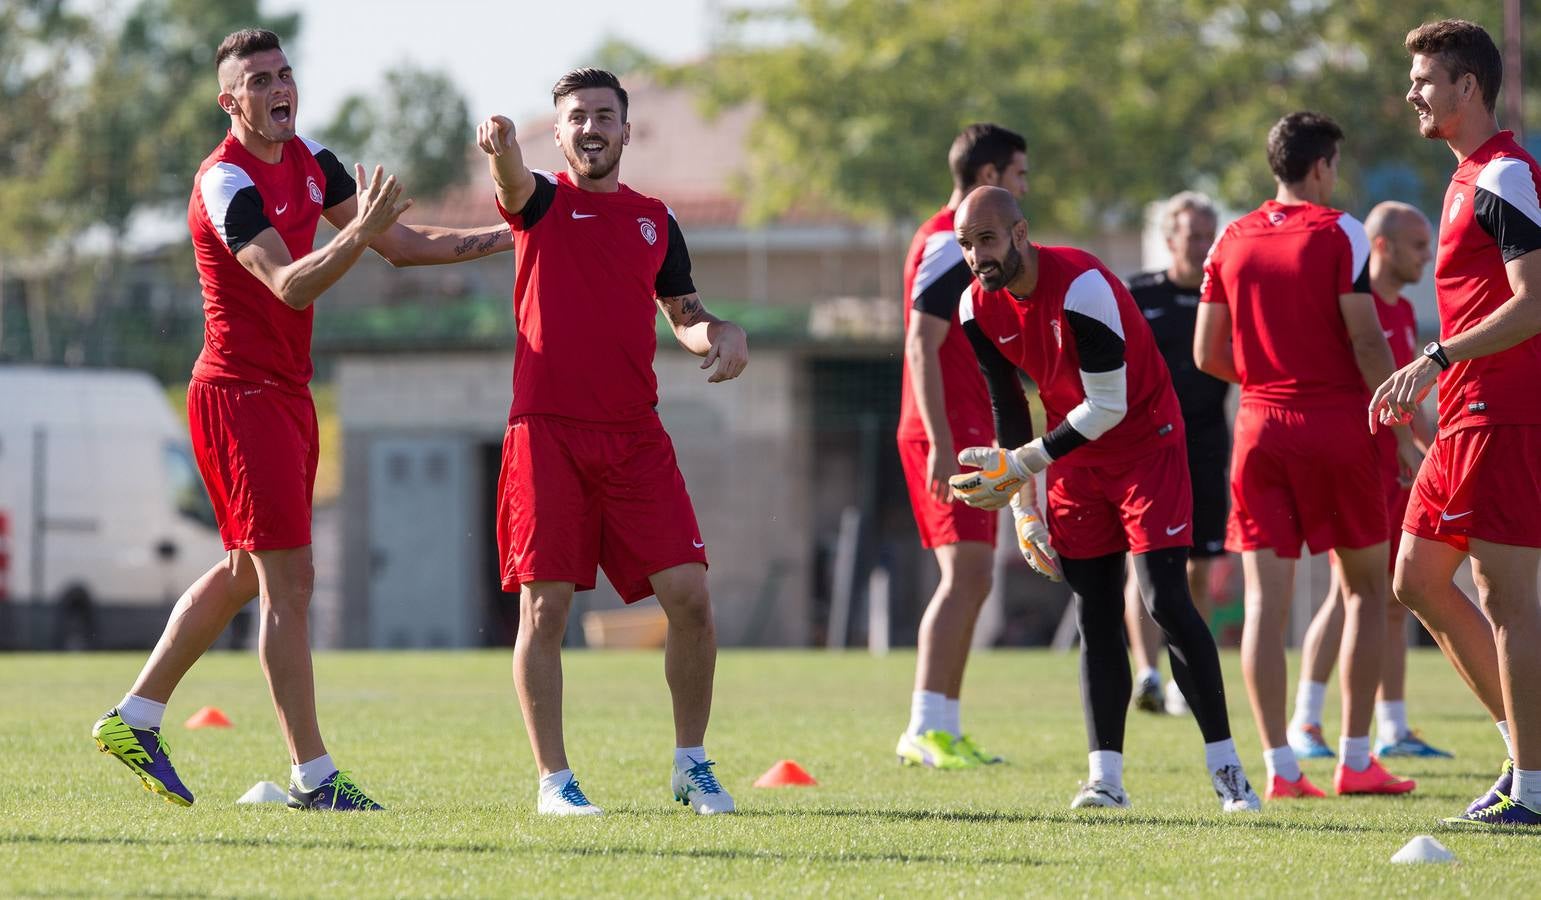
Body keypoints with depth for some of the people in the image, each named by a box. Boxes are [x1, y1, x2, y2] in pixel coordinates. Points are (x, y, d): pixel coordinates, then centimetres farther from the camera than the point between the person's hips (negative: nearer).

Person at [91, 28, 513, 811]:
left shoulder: (308, 161, 9)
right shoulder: (226, 183, -17)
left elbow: (402, 245, 13)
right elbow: (290, 286, -28)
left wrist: (511, 235, 8)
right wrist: (359, 233, -42)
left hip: (285, 394, 9)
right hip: (241, 392, -9)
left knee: (246, 574, 16)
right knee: (288, 583, -9)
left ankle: (134, 718, 26)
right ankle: (311, 775, -6)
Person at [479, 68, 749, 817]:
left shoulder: (654, 220, 16)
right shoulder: (543, 203, 4)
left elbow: (684, 313, 25)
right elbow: (512, 184, -20)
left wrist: (720, 334, 0)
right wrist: (501, 148, -45)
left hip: (634, 435, 3)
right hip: (547, 431, -3)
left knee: (689, 596, -5)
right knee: (544, 608, -4)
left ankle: (692, 765, 10)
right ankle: (553, 780, 6)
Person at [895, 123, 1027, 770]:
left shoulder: (964, 242, 21)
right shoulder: (950, 244, -11)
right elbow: (922, 345, -19)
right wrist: (941, 442, -24)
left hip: (965, 436, 11)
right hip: (951, 434, -11)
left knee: (970, 582, 10)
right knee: (964, 577, -15)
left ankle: (943, 731, 11)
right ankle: (926, 729, -20)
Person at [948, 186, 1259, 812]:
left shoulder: (1081, 286, -27)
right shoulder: (978, 308, -4)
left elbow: (1109, 407, -24)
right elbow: (1009, 409, 7)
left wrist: (1020, 465, -23)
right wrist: (1023, 508, 3)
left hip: (1145, 441, -6)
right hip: (1074, 451, 6)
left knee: (1165, 601, -13)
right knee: (1095, 615, 2)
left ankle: (1225, 766, -9)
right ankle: (1105, 777, 1)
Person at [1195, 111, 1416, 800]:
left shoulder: (1232, 241, 8)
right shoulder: (1339, 233, -6)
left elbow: (1207, 354, 9)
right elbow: (1366, 340, -13)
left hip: (1260, 430, 4)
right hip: (1337, 427, -3)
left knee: (1266, 598, 0)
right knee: (1365, 588, 10)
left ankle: (1279, 766, -5)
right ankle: (1355, 760, 7)